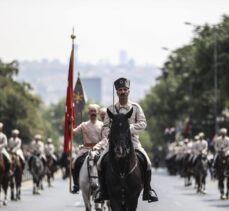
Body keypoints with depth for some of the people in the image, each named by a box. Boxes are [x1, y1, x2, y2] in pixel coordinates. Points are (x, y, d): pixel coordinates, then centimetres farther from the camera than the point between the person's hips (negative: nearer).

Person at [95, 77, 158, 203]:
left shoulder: (135, 107, 6)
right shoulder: (111, 109, 8)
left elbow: (143, 123, -5)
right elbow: (105, 127, 6)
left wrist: (130, 128, -21)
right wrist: (108, 134, -16)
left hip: (132, 139, -1)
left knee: (146, 161, -22)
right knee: (100, 163, -18)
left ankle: (147, 190, -9)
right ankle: (102, 190, -2)